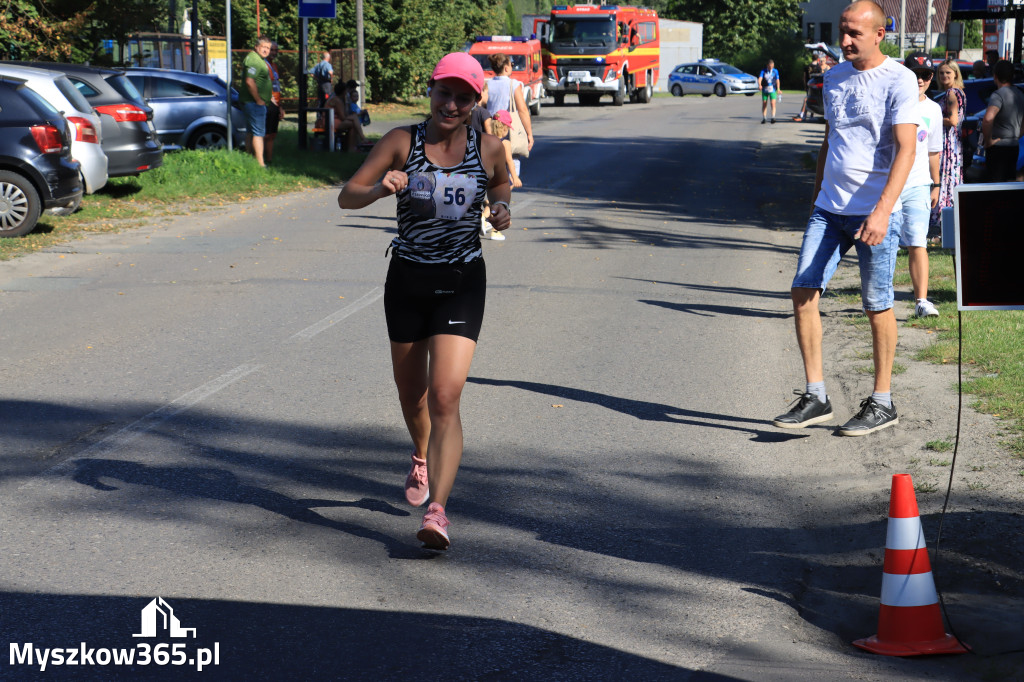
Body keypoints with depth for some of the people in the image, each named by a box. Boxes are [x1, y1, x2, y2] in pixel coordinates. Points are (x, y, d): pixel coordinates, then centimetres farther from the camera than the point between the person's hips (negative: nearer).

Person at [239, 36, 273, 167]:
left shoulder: (258, 59, 17)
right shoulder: (254, 60, -18)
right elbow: (250, 82, -27)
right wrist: (258, 100, -21)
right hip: (255, 102, -11)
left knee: (250, 132, 15)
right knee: (258, 133, -12)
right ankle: (260, 164, -14)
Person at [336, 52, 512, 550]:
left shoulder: (487, 149, -3)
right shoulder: (402, 142, -5)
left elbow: (499, 182, 20)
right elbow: (346, 197, -7)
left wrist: (501, 209, -2)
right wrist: (380, 189, -28)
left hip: (461, 284, -2)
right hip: (407, 280, 2)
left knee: (445, 398, -16)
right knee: (411, 394, 18)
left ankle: (436, 511, -19)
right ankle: (422, 458, 51)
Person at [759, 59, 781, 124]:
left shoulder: (775, 71, 1)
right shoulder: (763, 71, -4)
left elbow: (777, 80, 9)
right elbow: (760, 78, -17)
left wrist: (778, 89, 12)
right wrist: (759, 85, -37)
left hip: (772, 90, -1)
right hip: (764, 89, 1)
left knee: (773, 103, -16)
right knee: (764, 104, 6)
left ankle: (773, 117, -19)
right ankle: (763, 118, 17)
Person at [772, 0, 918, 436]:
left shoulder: (899, 81, -9)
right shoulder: (834, 78, 13)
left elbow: (905, 150, -16)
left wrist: (882, 211, -26)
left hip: (875, 212, -6)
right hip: (829, 208, 6)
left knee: (877, 306, 1)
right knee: (803, 291, -3)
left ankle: (882, 403, 13)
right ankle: (815, 396, 3)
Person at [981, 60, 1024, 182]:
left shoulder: (998, 95, -16)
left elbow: (988, 119, -33)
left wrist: (988, 140, -20)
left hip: (998, 147, -8)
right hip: (1014, 147, 8)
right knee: (1010, 183, 15)